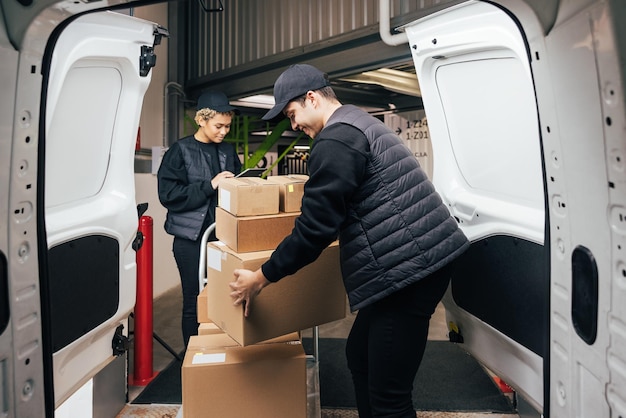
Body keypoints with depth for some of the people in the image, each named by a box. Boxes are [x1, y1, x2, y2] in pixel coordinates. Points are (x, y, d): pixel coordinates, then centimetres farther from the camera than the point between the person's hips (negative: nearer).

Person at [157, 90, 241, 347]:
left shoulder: (228, 151, 9)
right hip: (191, 238, -4)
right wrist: (210, 185, -17)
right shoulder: (180, 151, -3)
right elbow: (169, 195, -12)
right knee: (194, 302, 5)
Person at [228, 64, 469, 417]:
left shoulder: (336, 140, -14)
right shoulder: (360, 124, 20)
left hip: (409, 269, -11)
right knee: (360, 355, 20)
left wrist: (261, 278, -4)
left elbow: (315, 227, -16)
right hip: (417, 261, 11)